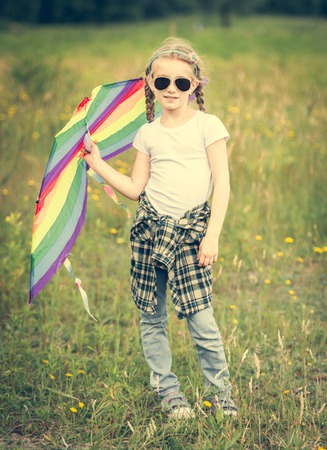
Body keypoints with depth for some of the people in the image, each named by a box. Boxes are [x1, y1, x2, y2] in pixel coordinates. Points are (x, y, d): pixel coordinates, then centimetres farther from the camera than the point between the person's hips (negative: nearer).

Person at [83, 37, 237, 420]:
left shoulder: (207, 126, 0)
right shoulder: (148, 133, 10)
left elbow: (222, 184, -4)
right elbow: (135, 188, 12)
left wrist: (212, 234, -11)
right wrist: (99, 164, 8)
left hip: (190, 229, -4)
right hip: (149, 227, 4)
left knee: (200, 320, -9)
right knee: (151, 317, 6)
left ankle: (220, 392, 9)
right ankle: (167, 390, 21)